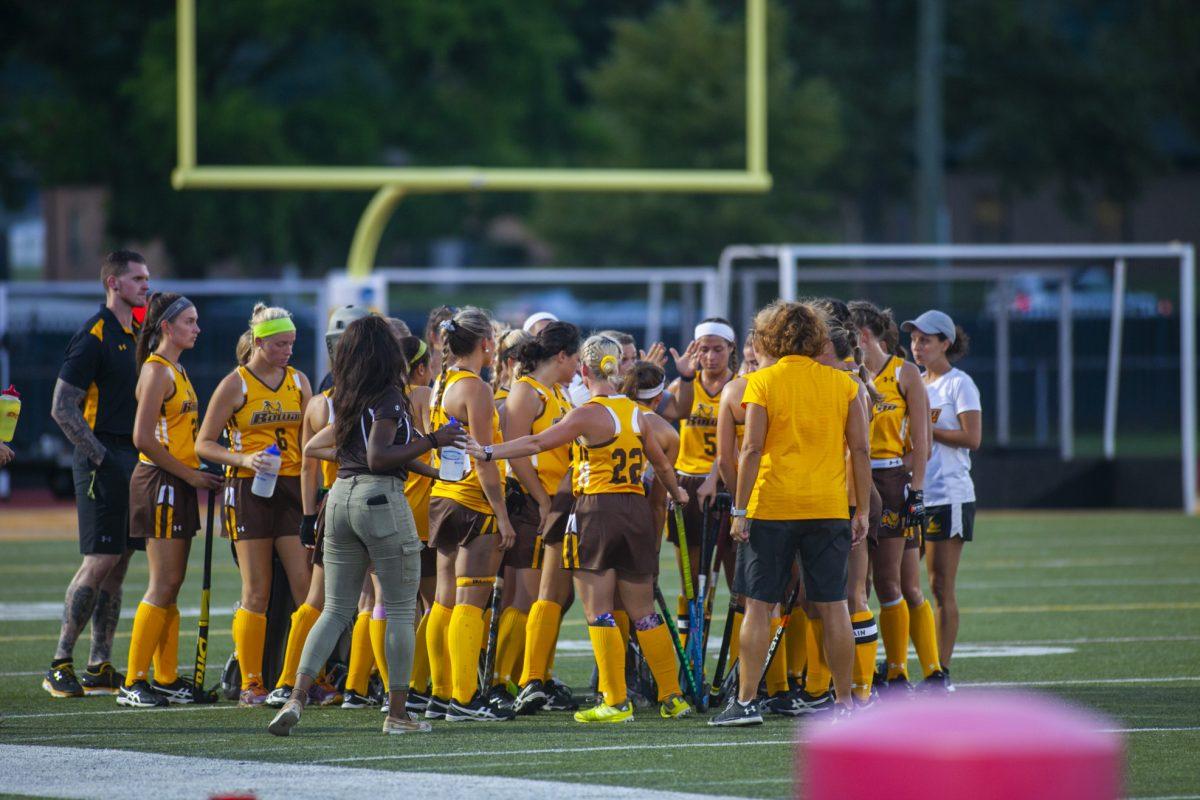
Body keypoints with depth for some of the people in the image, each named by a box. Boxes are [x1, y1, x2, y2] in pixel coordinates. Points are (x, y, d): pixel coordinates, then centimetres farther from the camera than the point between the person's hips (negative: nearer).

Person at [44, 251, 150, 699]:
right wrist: (98, 455, -16)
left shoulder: (136, 336, 16)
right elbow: (62, 407, -13)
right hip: (104, 463, -8)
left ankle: (100, 668, 10)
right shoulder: (94, 336, -10)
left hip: (133, 460, 8)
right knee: (100, 561, -11)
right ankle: (60, 664, -5)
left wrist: (144, 456, 13)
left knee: (118, 564, 7)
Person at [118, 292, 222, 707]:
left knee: (171, 586, 9)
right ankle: (133, 683, -9)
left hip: (178, 485, 9)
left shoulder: (176, 371, 17)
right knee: (164, 585, -10)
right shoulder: (157, 371, -12)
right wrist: (191, 474, -15)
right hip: (160, 483, -9)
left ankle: (166, 678, 13)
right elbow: (144, 439, -19)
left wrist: (194, 475, 11)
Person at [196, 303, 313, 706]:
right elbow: (204, 443, 0)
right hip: (249, 489, -4)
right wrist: (244, 459, -16)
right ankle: (251, 684, 3)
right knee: (256, 592, -3)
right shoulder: (235, 385, -2)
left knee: (306, 585, -5)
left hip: (292, 489, 4)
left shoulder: (298, 381, 11)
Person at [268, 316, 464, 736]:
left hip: (341, 497, 7)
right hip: (381, 498, -7)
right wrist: (431, 441, -12)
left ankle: (296, 698, -7)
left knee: (336, 610, 9)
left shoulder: (348, 400, 13)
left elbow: (313, 448, 26)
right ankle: (397, 713, 3)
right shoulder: (388, 398, -9)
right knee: (401, 610, 3)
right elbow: (378, 459, -18)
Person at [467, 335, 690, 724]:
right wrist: (677, 493, 42)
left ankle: (616, 702, -3)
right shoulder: (635, 412, 10)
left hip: (596, 510, -6)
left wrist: (489, 452, -17)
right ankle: (674, 696, 16)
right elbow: (661, 462, 24)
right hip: (635, 511, 6)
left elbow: (537, 443, -17)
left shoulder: (591, 414, -9)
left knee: (599, 613, -1)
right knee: (643, 613, 13)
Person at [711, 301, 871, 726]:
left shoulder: (761, 382, -3)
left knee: (758, 605, 2)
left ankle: (746, 701, -1)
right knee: (833, 607, 7)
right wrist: (863, 510, 9)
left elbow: (752, 449, -9)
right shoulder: (842, 384, 5)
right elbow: (860, 449, 4)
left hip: (771, 506, -2)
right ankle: (845, 703, 10)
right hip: (829, 509, 2)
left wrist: (741, 510, -6)